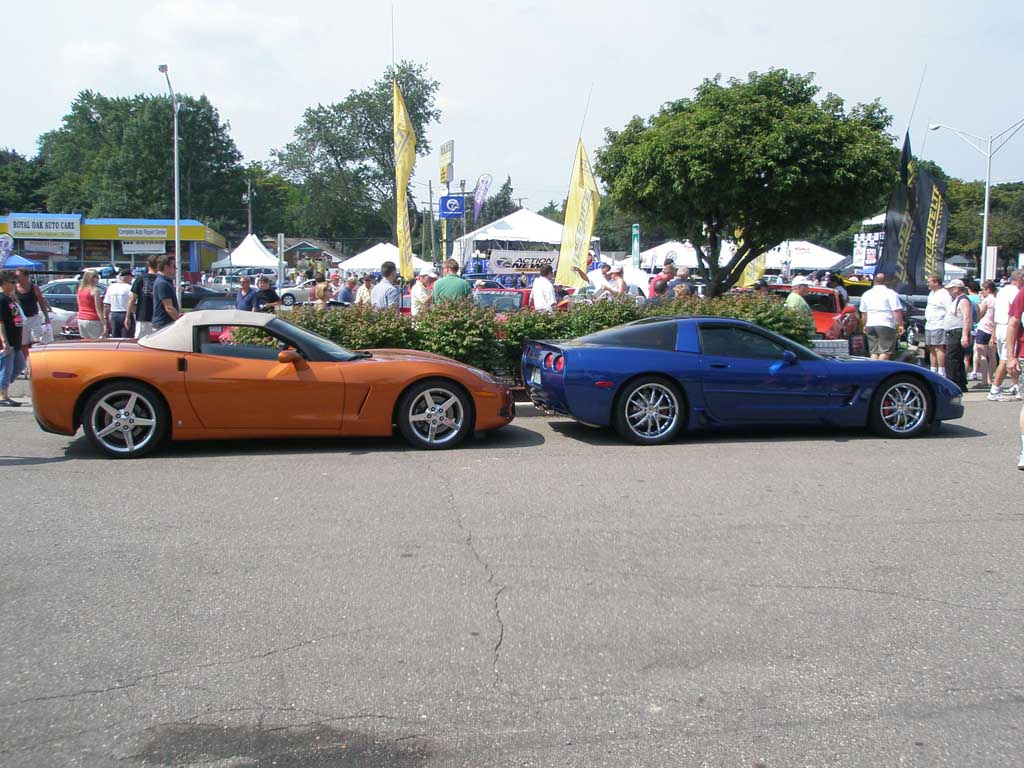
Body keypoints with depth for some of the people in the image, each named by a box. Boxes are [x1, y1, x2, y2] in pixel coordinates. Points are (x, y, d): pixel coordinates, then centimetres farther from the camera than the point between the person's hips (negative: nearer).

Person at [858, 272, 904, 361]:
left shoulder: (866, 294, 13)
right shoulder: (890, 293, -4)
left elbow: (863, 312, 19)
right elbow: (897, 311, -9)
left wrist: (865, 325, 28)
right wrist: (900, 325, -6)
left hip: (870, 325, 6)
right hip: (886, 325, -6)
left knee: (874, 352, 8)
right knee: (885, 352, -6)